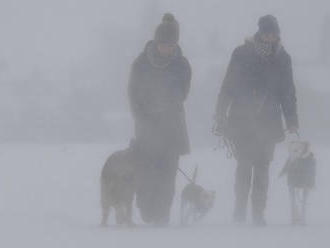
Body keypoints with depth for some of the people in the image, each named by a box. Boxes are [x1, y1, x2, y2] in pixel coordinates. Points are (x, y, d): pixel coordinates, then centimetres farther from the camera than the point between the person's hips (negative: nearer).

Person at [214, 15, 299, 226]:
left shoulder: (282, 58, 5)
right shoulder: (242, 54, -3)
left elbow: (288, 92, 11)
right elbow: (228, 87, 0)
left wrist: (292, 121, 5)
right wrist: (221, 118, -2)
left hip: (269, 122, 2)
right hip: (241, 120, -2)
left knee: (262, 167, 1)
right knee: (245, 164, -6)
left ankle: (259, 212, 4)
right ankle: (240, 208, 3)